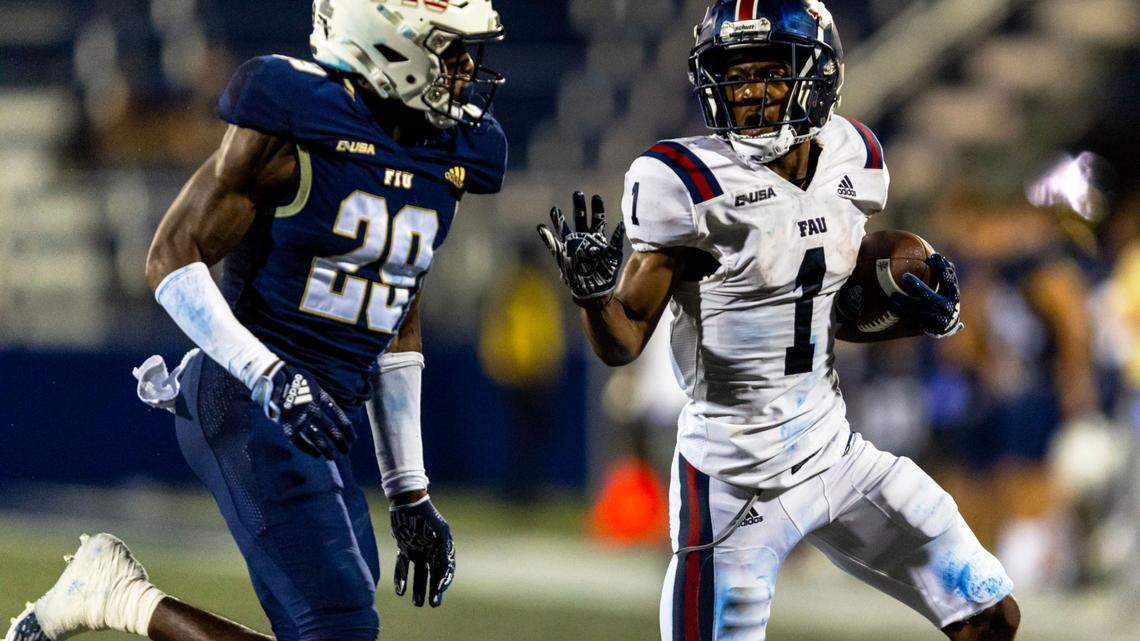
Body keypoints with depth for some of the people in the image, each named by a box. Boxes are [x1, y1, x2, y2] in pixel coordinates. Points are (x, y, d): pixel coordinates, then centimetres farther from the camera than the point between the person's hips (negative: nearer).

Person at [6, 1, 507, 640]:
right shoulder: (294, 125, -11)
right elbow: (173, 258, -9)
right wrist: (269, 377, -22)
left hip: (325, 428, 8)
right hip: (250, 410, -8)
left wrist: (410, 493, 20)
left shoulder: (448, 160, 12)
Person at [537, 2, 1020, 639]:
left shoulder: (853, 161, 3)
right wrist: (593, 290, -32)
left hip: (837, 452, 6)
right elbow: (624, 343, -11)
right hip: (738, 483, -6)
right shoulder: (690, 184, -15)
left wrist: (922, 317, -1)